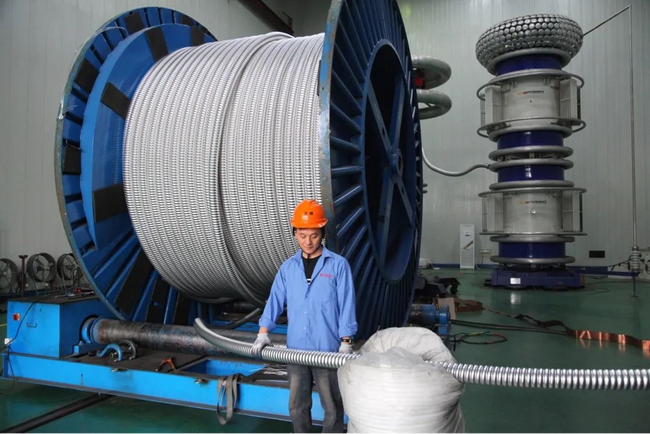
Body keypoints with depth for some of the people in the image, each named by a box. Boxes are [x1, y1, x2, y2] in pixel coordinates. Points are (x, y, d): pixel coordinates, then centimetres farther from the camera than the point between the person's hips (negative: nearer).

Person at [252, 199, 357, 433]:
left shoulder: (338, 265, -7)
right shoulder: (288, 267, 6)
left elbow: (346, 306, -7)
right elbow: (275, 300, 6)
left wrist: (346, 343, -8)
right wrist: (263, 333, -3)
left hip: (327, 350, -4)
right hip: (295, 349, 4)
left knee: (332, 406, 9)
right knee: (297, 405, 16)